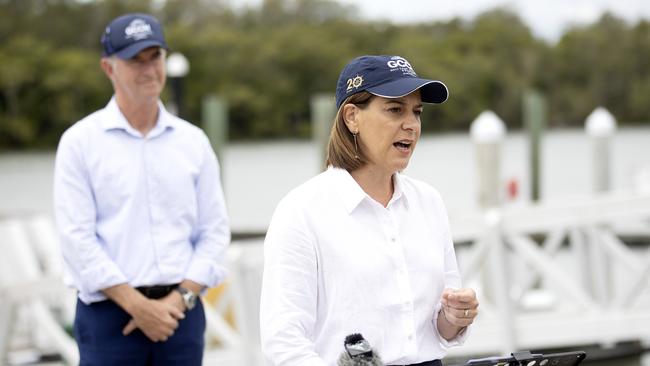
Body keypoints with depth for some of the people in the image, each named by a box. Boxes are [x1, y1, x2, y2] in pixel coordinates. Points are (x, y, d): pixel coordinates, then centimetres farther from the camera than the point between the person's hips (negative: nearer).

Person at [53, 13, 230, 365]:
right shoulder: (80, 141, 0)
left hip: (181, 312, 3)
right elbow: (76, 237, -7)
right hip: (109, 315, -3)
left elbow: (214, 231, 8)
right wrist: (139, 306, -13)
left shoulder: (193, 141, 10)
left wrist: (179, 299, -6)